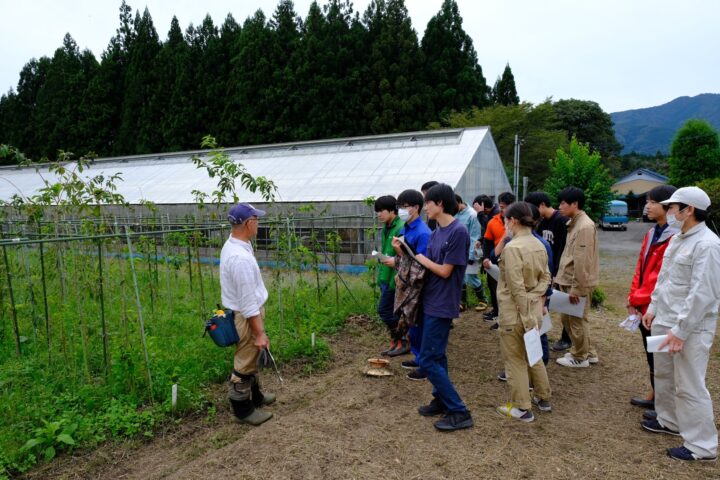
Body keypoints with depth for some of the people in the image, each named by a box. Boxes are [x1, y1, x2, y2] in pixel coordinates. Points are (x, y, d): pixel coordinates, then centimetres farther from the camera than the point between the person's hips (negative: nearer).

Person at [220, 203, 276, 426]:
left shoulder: (232, 245, 2)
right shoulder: (240, 257, -30)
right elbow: (248, 301, -27)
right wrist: (259, 333, -22)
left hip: (244, 312, 10)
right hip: (247, 316, -10)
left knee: (250, 358, 24)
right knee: (244, 364, 6)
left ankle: (255, 396, 42)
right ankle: (243, 409, 22)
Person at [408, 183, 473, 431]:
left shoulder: (458, 232, -19)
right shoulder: (437, 232, 9)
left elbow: (445, 271, -18)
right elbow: (426, 264, 8)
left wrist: (422, 259, -6)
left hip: (441, 305, -9)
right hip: (431, 302, 9)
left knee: (428, 360, -5)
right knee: (437, 356, 17)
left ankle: (459, 412, 3)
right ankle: (442, 400, 31)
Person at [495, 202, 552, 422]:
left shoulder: (512, 247, -20)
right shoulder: (540, 245, 4)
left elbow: (517, 287, -21)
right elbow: (545, 278, 10)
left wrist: (525, 318, -17)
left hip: (514, 311, -8)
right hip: (534, 309, 8)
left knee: (515, 360, 7)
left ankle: (522, 408, 18)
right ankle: (543, 398, 37)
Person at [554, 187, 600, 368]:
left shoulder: (585, 226, -20)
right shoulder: (574, 223, 12)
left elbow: (582, 261, -23)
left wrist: (576, 288, -21)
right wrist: (562, 280, 18)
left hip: (578, 284, -10)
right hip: (569, 281, 10)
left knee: (577, 320, 5)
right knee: (567, 318, 18)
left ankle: (580, 357, 22)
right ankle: (588, 352, 32)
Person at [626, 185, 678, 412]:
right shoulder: (651, 234, 10)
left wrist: (637, 299, -14)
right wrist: (633, 298, 4)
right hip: (643, 305, 8)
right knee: (651, 353, 18)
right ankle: (654, 395, 31)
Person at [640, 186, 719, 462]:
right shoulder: (677, 239, 10)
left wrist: (680, 331, -23)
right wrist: (653, 308, 17)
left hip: (689, 329, -9)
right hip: (663, 322, 9)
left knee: (689, 387, -1)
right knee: (664, 376, 22)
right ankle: (669, 421, 40)